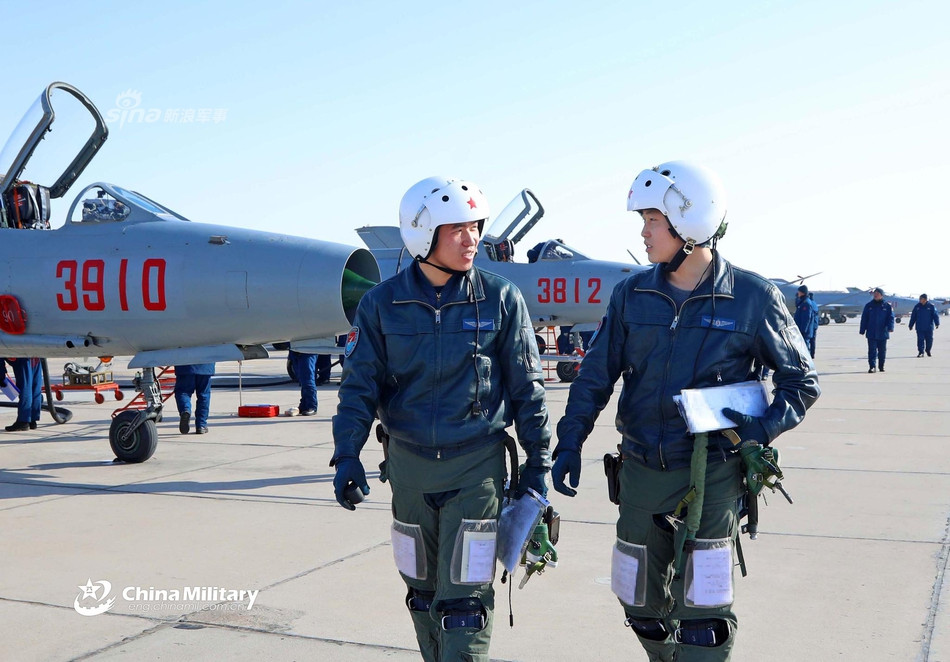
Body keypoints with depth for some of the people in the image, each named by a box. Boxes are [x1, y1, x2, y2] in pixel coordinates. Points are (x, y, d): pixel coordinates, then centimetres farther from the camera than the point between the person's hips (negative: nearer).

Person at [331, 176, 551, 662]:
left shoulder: (500, 298, -5)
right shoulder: (382, 304, -2)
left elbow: (526, 386, 1)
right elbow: (360, 386, 1)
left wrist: (537, 462, 2)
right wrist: (347, 454, -11)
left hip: (477, 464, -2)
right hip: (408, 463, 3)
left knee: (463, 596, -4)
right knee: (422, 590, 16)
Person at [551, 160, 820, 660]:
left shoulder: (752, 297, -7)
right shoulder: (632, 295, 1)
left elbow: (800, 381, 0)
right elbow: (596, 375, 5)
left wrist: (761, 430, -16)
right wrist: (570, 443, -3)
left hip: (712, 472, -3)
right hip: (641, 469, 4)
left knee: (700, 610, -5)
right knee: (642, 603, 14)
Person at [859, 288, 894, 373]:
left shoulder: (887, 306, 2)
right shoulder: (868, 305, 5)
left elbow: (891, 317, -2)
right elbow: (864, 319, 6)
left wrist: (890, 327, -18)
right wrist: (862, 330, 3)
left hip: (882, 333, 0)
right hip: (871, 333, 0)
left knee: (882, 350, 10)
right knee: (872, 350, -6)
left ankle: (881, 366, 24)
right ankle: (872, 366, -8)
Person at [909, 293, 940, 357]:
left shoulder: (931, 306, -2)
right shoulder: (917, 306, 4)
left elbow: (935, 315, -4)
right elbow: (913, 317, 9)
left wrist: (937, 323, -16)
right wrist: (911, 325, 10)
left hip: (929, 327, 0)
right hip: (919, 327, 0)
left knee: (929, 339, 8)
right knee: (920, 339, -4)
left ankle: (928, 350, 30)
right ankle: (921, 352, -1)